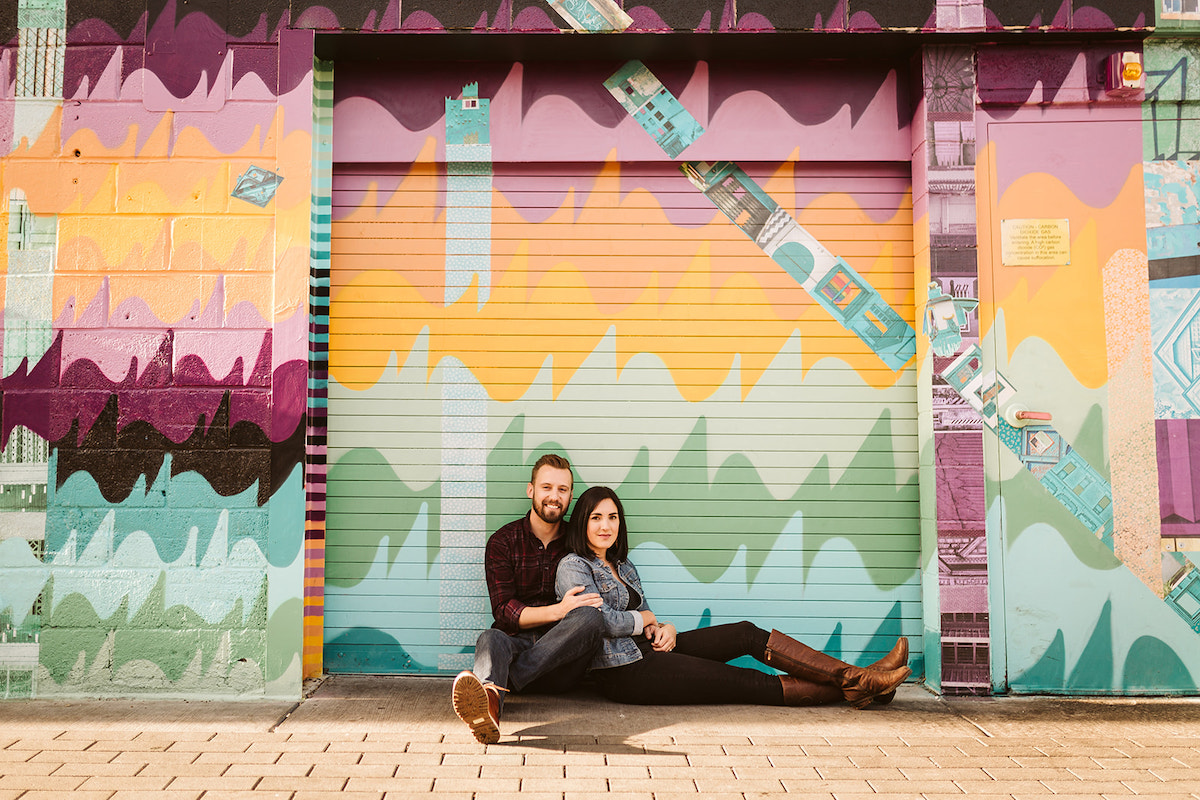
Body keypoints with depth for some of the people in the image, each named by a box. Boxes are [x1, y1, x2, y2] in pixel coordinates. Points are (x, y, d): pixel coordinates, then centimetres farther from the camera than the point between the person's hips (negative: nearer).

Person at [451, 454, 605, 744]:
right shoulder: (503, 542, 7)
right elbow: (504, 611, -2)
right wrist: (559, 610, -18)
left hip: (562, 660, 1)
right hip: (516, 643, -1)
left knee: (589, 616, -30)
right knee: (490, 639, -34)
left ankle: (492, 687, -41)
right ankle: (487, 708, -69)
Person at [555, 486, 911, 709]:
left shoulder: (622, 566, 18)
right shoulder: (573, 567, -8)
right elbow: (601, 621, -19)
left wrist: (663, 628, -5)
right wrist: (645, 619, -2)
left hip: (645, 650, 8)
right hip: (624, 672, -8)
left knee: (747, 634, -8)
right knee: (750, 683, -12)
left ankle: (852, 676, -11)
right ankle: (852, 690, -9)